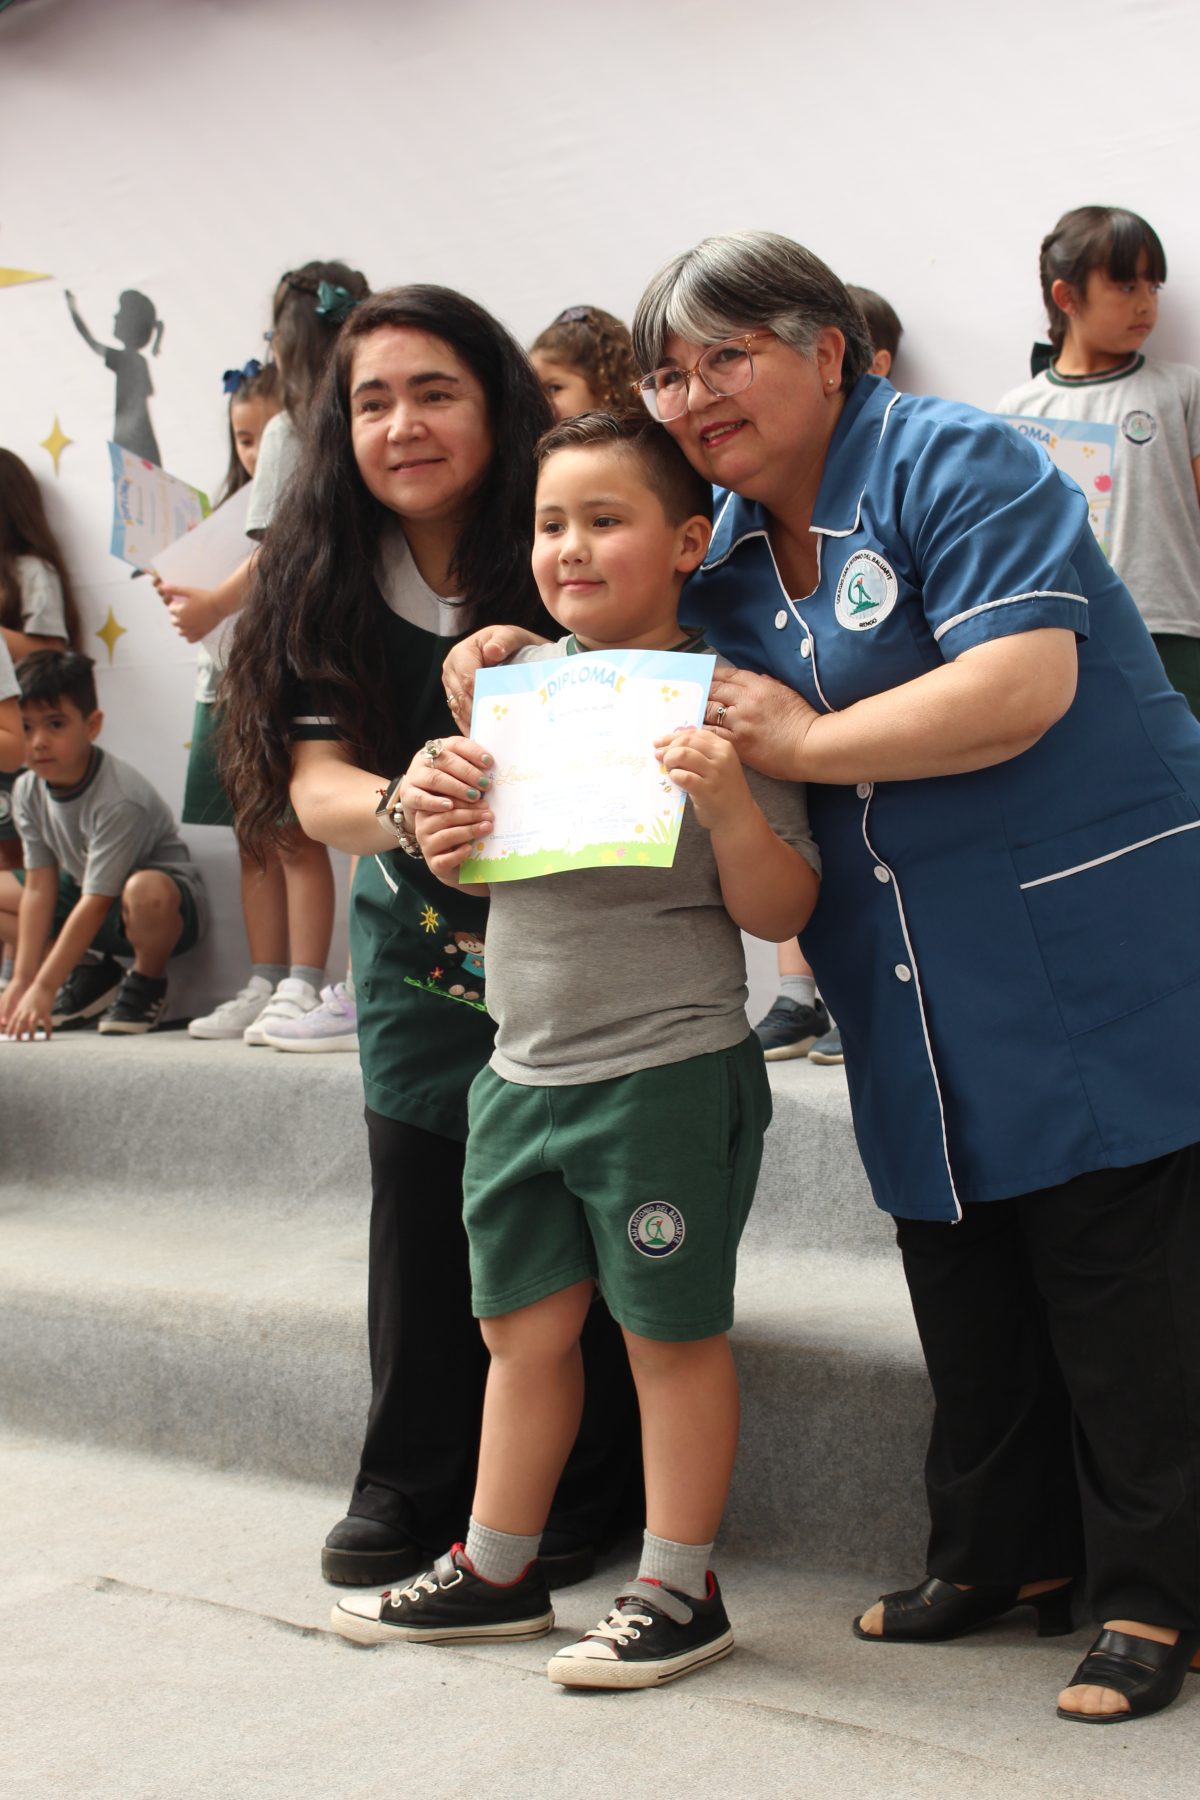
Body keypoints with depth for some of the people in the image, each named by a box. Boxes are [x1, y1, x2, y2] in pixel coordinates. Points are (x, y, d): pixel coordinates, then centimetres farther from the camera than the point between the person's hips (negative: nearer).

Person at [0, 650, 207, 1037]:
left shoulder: (120, 799, -30)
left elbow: (96, 902, -29)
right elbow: (39, 888, -7)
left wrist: (43, 988, -30)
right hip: (83, 891, 8)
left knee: (145, 891, -42)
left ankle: (148, 983, -9)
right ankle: (91, 973, 6)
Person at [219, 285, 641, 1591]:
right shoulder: (326, 588, -5)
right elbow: (315, 784, -13)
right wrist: (400, 812, -36)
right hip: (422, 950, 3)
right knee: (421, 1223, 6)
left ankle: (574, 1499, 19)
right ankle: (411, 1491, 23)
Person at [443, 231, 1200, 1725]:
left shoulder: (950, 466, -13)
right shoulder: (720, 548, 11)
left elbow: (1024, 683, -25)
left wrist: (809, 740, -18)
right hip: (915, 992, 8)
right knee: (956, 1263, 14)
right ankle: (1005, 1550, 29)